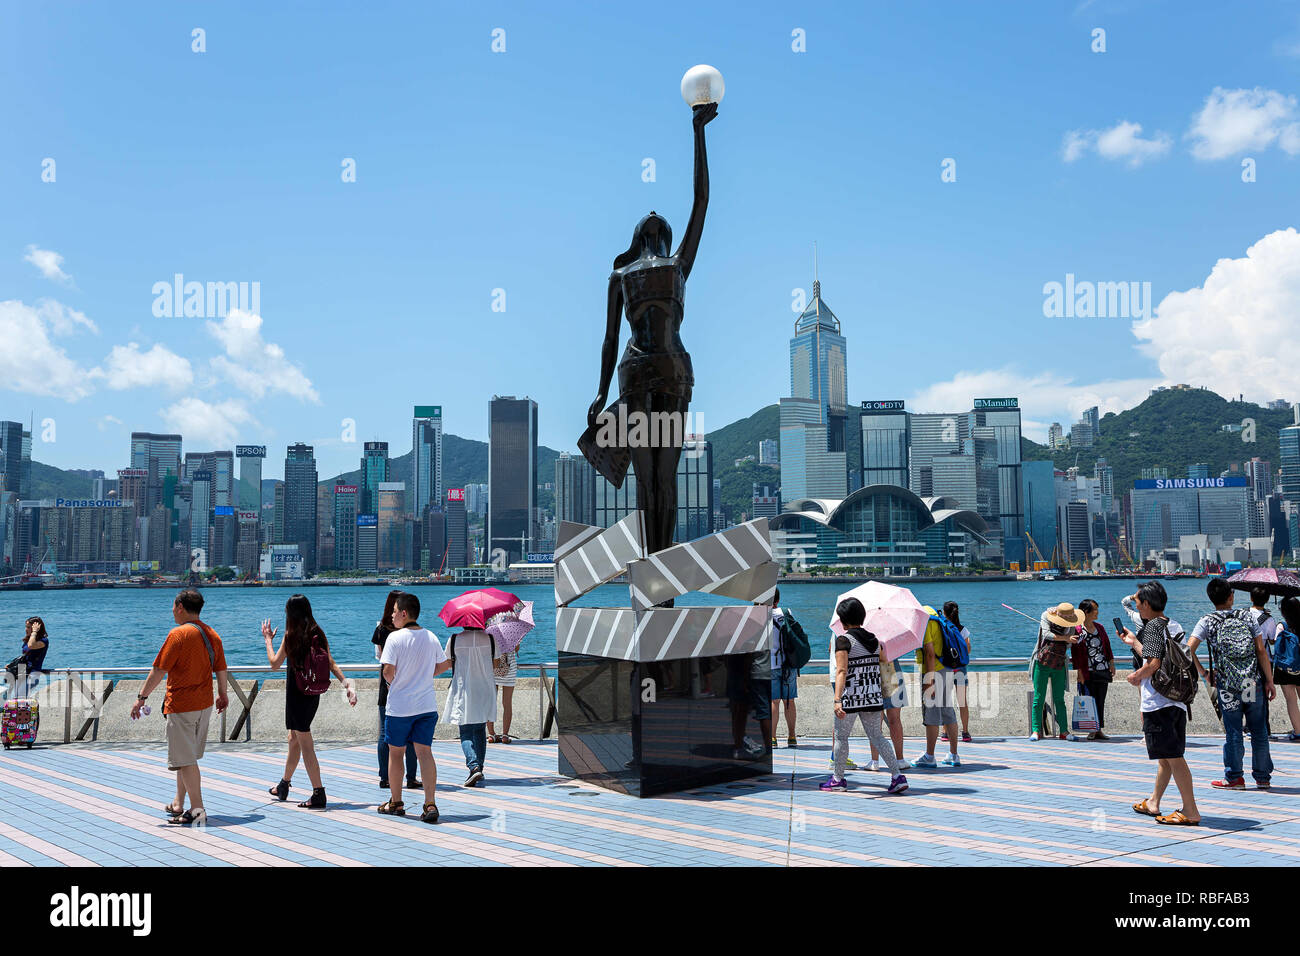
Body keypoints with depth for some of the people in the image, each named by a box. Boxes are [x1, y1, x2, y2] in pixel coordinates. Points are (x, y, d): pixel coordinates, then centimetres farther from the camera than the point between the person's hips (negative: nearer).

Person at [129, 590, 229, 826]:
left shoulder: (179, 634, -14)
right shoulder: (212, 634, 7)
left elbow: (159, 670, -14)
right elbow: (221, 669, 15)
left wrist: (142, 697, -8)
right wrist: (222, 694, 28)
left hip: (181, 705, -8)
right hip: (205, 704, 8)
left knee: (185, 760, -3)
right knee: (187, 757, 19)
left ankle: (197, 810, -4)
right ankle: (178, 804, 27)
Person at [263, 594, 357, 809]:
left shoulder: (291, 636, -12)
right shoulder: (318, 634, 3)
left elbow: (274, 664, -3)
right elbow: (331, 663, -3)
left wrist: (268, 640, 10)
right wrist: (347, 684, -4)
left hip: (297, 694, -7)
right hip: (313, 695, 7)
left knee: (305, 744, -4)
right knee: (294, 739, 22)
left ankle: (319, 794, -6)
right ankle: (284, 785, 38)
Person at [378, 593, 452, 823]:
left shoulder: (395, 637, -12)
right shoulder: (431, 637, 4)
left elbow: (388, 671, -17)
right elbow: (444, 664, 13)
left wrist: (390, 680, 5)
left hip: (399, 706, -4)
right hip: (427, 705, 4)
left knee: (395, 752, 12)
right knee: (424, 752, 2)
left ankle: (396, 803, 23)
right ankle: (430, 804, -9)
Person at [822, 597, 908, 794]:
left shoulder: (844, 640, -12)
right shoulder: (874, 640, 7)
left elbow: (841, 671, -21)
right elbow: (881, 669, 16)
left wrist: (837, 700, -27)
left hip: (850, 697, -5)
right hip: (873, 697, 6)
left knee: (841, 737, 10)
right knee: (876, 736, 11)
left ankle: (838, 779, 20)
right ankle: (897, 776, -1)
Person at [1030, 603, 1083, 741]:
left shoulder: (1071, 626, 3)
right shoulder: (1046, 618, -5)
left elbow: (1068, 646, 5)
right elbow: (1047, 634, -20)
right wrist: (1066, 638, -28)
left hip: (1059, 666, 3)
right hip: (1042, 662, -3)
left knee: (1059, 700, 5)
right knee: (1039, 698, -2)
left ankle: (1063, 731, 9)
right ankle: (1036, 730, 2)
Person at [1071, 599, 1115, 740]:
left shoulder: (1099, 628, 13)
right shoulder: (1078, 630, -5)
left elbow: (1107, 646, 18)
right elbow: (1075, 653, -8)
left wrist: (1111, 662, 9)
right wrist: (1079, 672, -12)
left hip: (1103, 671, 5)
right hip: (1088, 673, -5)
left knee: (1101, 701, 6)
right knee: (1090, 701, -2)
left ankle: (1099, 729, 12)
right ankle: (1092, 730, 4)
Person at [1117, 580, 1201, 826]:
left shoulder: (1153, 626, -11)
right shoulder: (1170, 625, 16)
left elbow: (1154, 663, -21)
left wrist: (1136, 676, -4)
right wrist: (1134, 641, 34)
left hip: (1158, 702, -10)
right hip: (1176, 701, 10)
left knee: (1172, 757, -8)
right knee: (1166, 757, 17)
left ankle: (1191, 811, -8)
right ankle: (1153, 803, 30)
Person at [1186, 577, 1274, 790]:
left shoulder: (1207, 622, -2)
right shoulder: (1247, 617, 3)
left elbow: (1189, 649, -11)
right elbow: (1261, 650, 0)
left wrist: (1203, 673, 0)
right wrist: (1269, 681, 4)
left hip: (1227, 684, -1)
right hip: (1254, 682, 1)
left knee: (1233, 732, 6)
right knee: (1259, 731, 11)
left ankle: (1234, 777, 10)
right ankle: (1262, 776, 18)